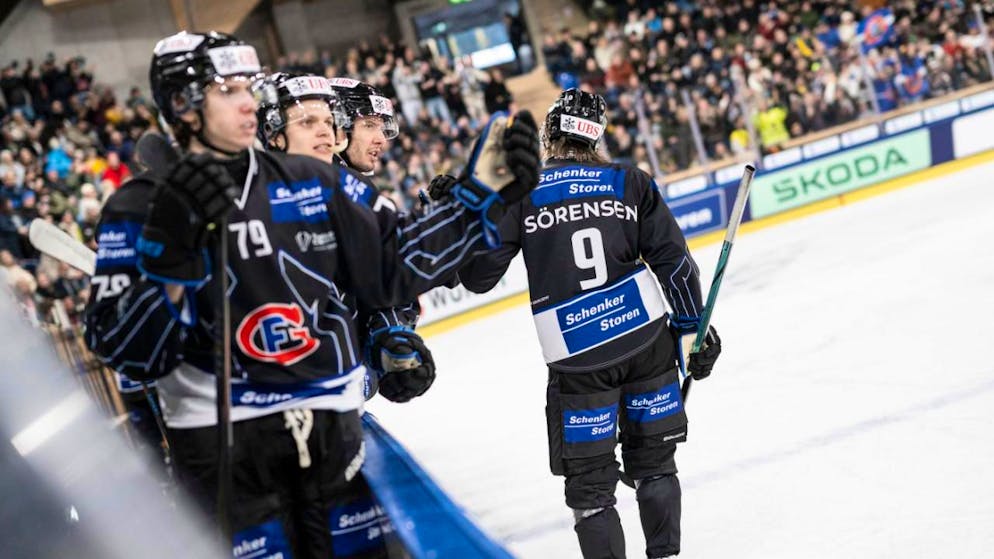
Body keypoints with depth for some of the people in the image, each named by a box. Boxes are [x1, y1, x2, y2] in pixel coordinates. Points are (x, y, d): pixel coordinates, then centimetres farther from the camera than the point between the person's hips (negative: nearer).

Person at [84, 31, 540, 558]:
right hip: (219, 440, -4)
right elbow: (127, 353, -11)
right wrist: (168, 261, -27)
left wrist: (481, 196, 8)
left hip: (331, 424, 4)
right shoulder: (137, 210, -4)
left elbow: (389, 266, 14)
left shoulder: (309, 183, 8)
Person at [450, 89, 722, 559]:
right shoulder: (629, 182, 4)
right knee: (654, 462, 19)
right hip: (647, 340, 3)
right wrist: (694, 325, 12)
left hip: (578, 360, -3)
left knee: (589, 482, 7)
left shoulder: (521, 192, -2)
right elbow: (673, 259, 3)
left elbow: (477, 276, 0)